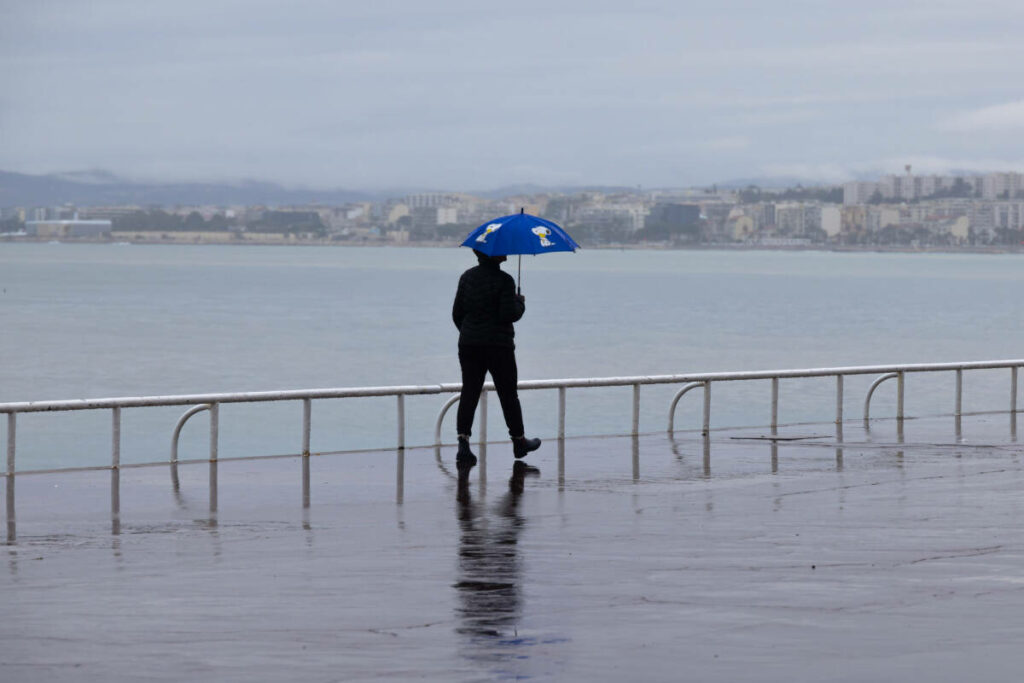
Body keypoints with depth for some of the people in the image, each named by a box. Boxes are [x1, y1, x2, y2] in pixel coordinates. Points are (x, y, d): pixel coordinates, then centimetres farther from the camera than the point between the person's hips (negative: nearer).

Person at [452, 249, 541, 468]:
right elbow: (509, 314, -17)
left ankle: (463, 441, -15)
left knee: (469, 393, 2)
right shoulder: (503, 280, -13)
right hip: (498, 345, -4)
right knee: (508, 394, 11)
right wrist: (521, 303, 3)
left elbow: (457, 313, 8)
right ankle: (519, 441, 25)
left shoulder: (467, 277, 5)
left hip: (468, 344, 4)